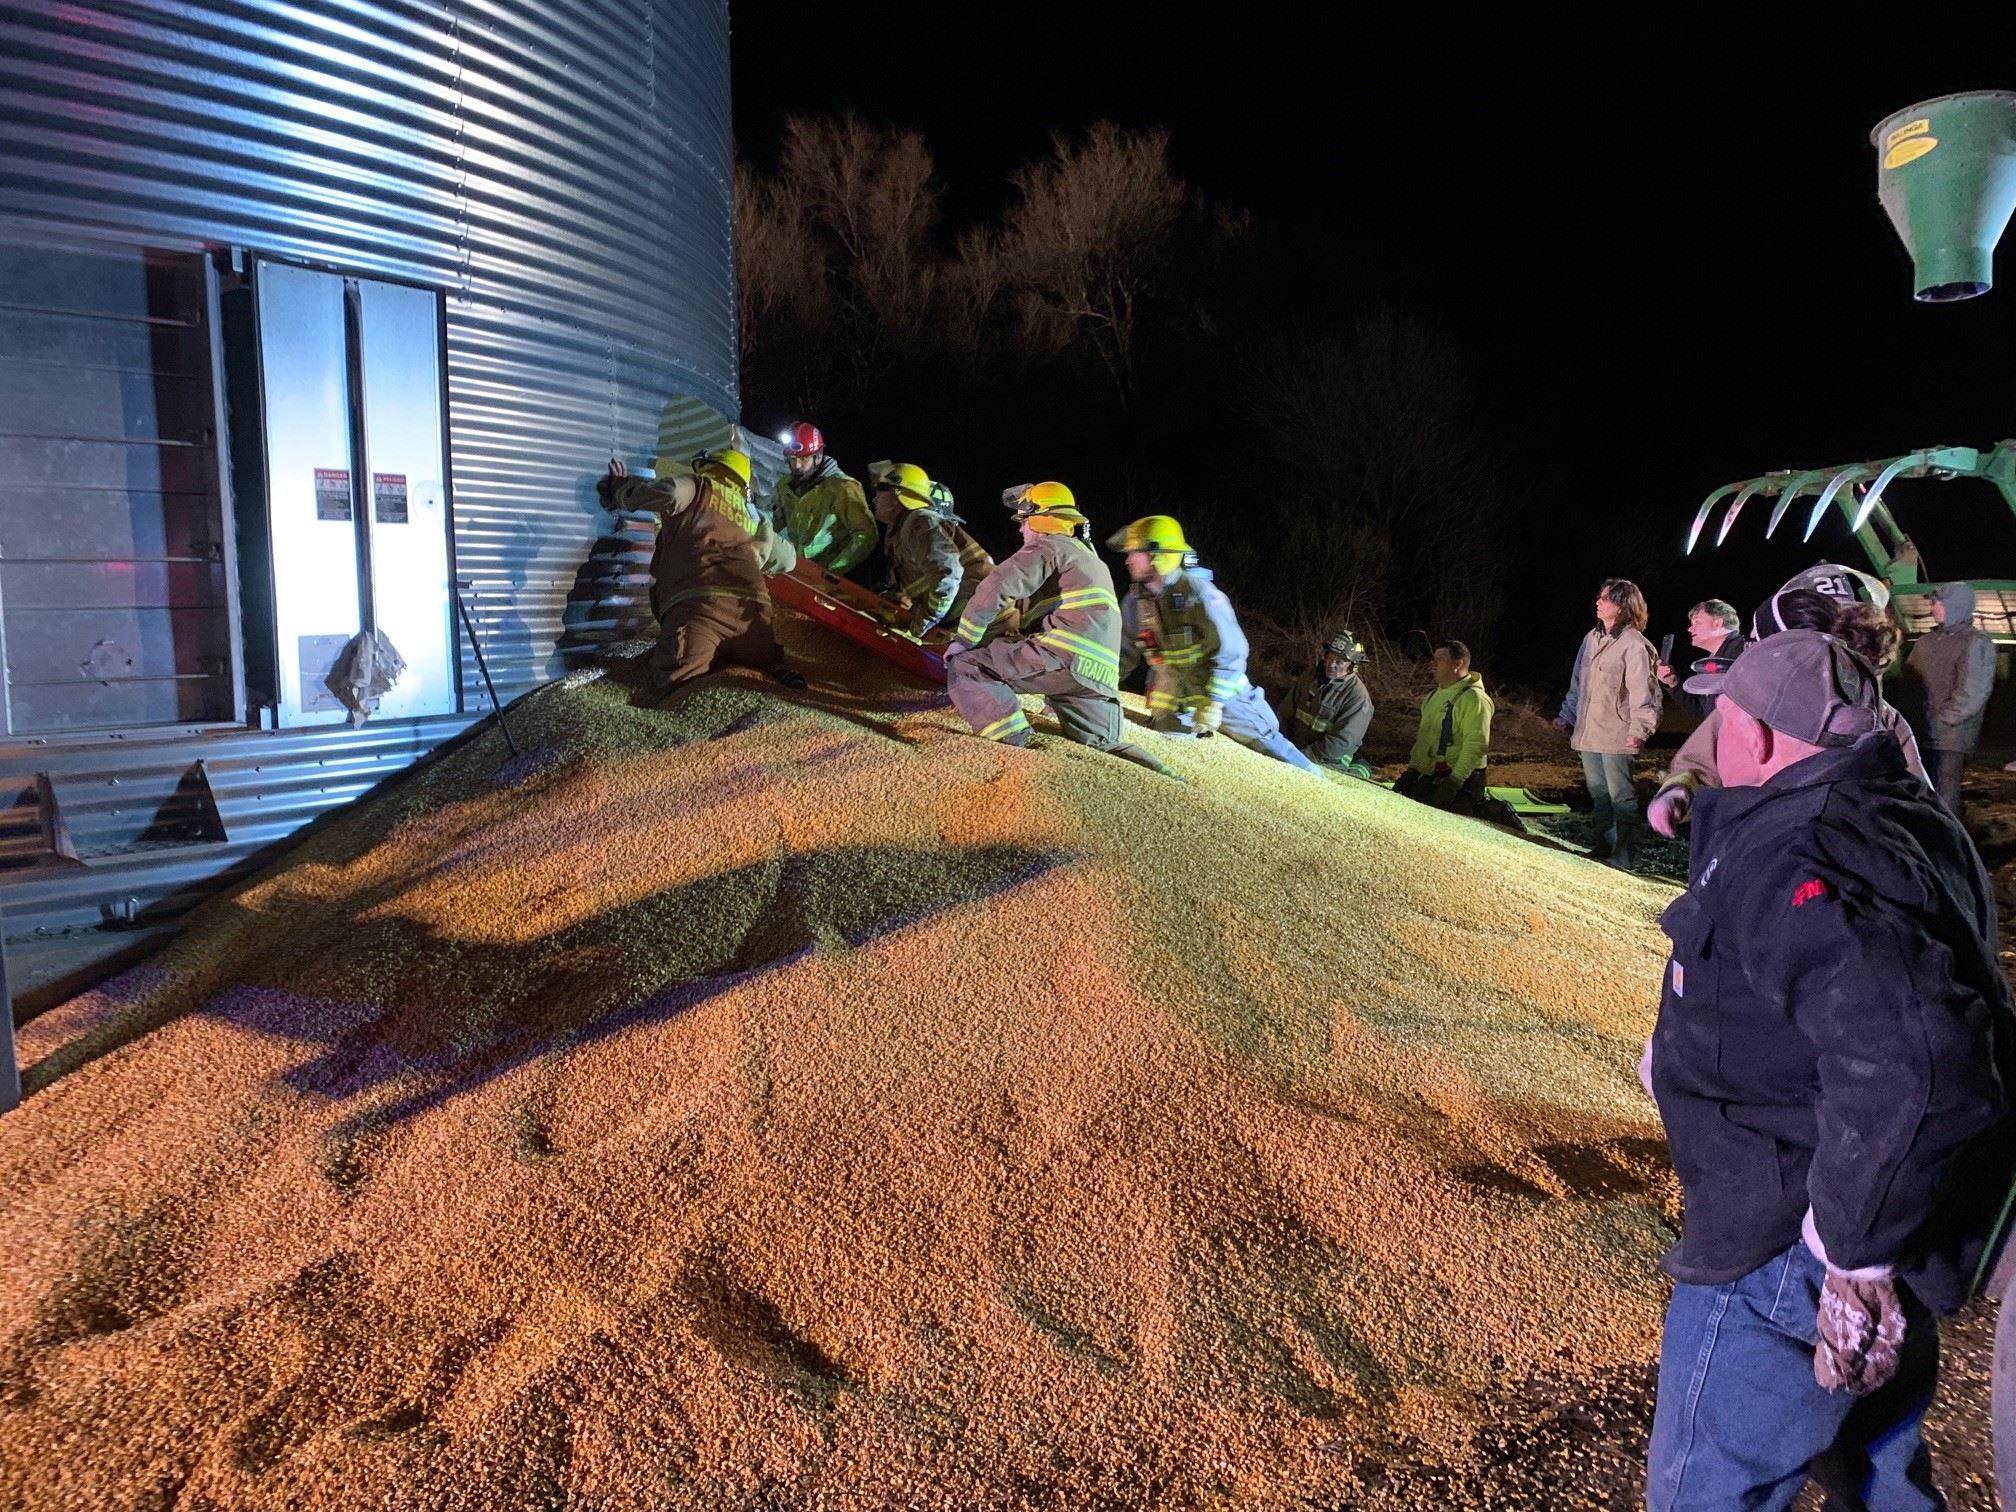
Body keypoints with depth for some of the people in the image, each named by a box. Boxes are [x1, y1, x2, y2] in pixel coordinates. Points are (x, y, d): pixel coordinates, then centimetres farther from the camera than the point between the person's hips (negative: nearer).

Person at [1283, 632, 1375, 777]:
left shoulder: (1358, 696, -15)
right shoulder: (1310, 676, 4)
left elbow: (1341, 743, -20)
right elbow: (1287, 712, 11)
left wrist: (1302, 756, -20)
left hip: (1329, 763, -5)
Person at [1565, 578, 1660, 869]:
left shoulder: (1635, 645, -13)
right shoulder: (1592, 639, 13)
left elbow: (1643, 692, -17)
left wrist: (1639, 730, -26)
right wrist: (1567, 717, 23)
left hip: (1616, 736, -8)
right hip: (1588, 734, 8)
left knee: (1621, 798, -1)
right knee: (1599, 796, 17)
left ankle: (1623, 858, 5)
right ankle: (1604, 848, 28)